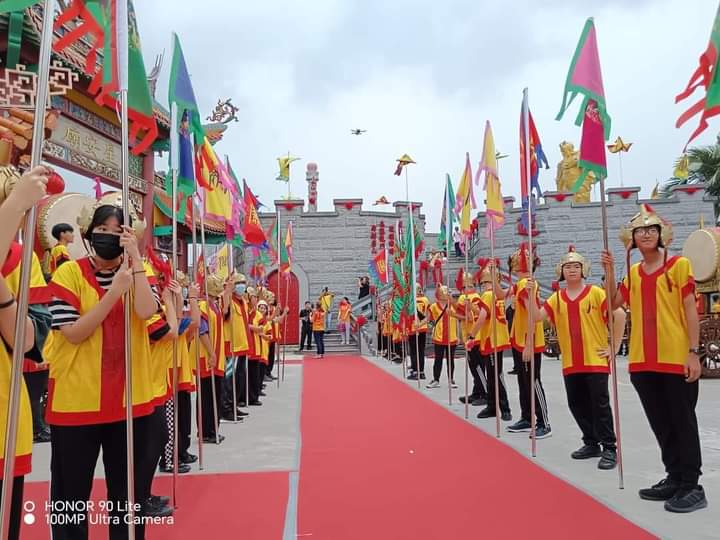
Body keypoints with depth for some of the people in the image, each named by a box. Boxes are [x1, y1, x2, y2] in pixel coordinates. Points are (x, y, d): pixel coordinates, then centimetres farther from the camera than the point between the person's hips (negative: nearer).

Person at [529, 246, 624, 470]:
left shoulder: (595, 293, -6)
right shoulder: (557, 298, 7)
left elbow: (619, 314, -11)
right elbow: (537, 316, -3)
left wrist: (615, 346, -10)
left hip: (595, 359, -5)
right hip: (570, 362, 5)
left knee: (600, 404, -2)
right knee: (577, 404, 12)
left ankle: (609, 448, 8)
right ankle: (591, 443, 27)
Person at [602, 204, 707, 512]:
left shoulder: (679, 265, -3)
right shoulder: (633, 273, 12)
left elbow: (690, 311, -6)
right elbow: (613, 304, 5)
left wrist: (694, 352, -11)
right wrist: (609, 271, -4)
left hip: (676, 358, -5)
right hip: (642, 360, 5)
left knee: (682, 422, 2)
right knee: (661, 424, 13)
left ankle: (692, 486, 12)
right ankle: (674, 478, 26)